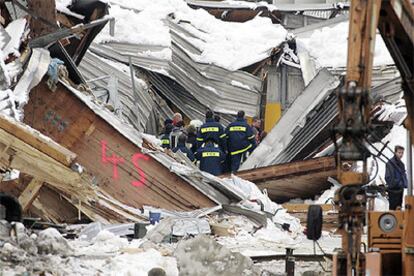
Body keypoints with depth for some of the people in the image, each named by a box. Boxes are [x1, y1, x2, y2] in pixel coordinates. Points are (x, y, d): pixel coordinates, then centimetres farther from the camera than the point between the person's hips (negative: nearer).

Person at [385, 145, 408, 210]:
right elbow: (388, 177, -16)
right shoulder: (390, 163, -11)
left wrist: (405, 184, 6)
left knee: (399, 207, 10)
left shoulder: (401, 164, 14)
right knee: (393, 208, -8)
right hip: (393, 190, -8)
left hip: (400, 189, 8)